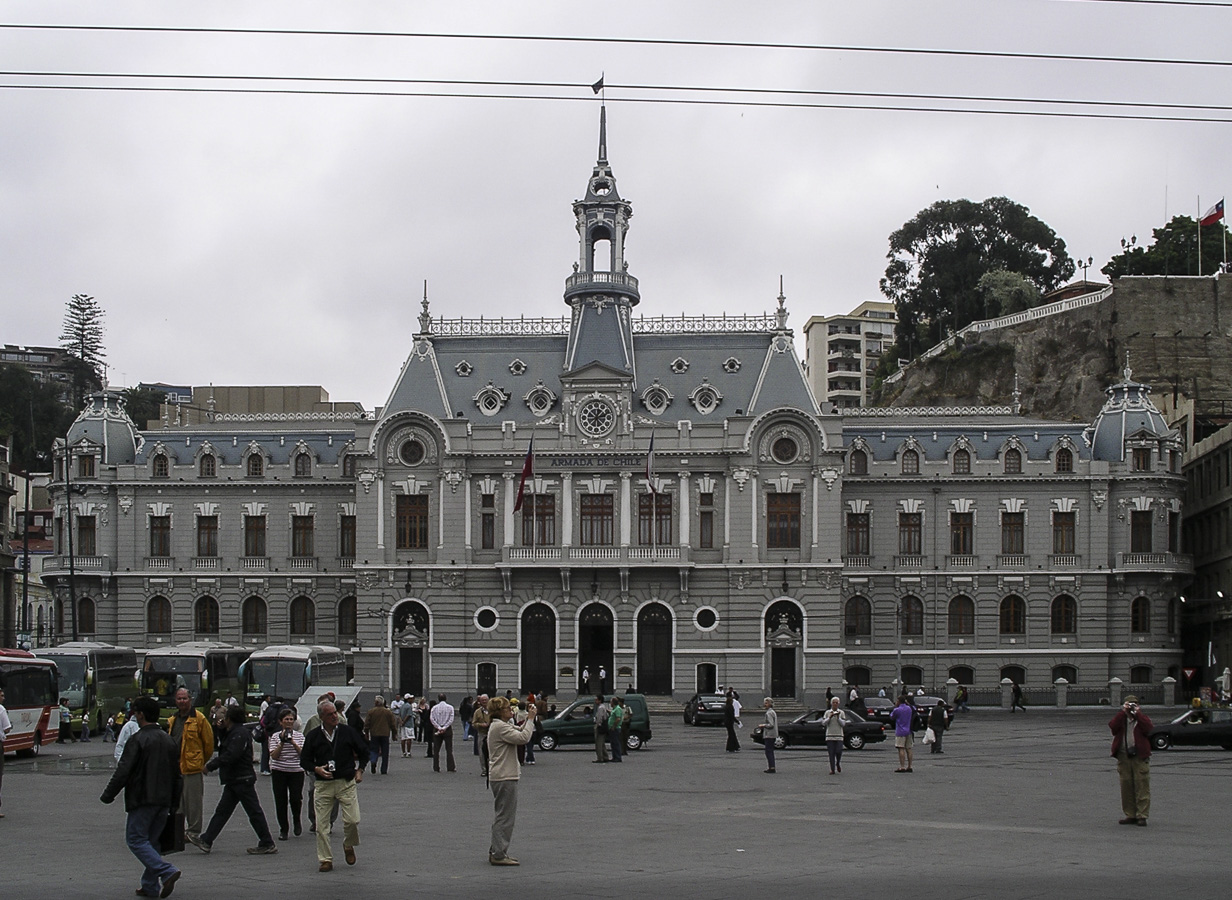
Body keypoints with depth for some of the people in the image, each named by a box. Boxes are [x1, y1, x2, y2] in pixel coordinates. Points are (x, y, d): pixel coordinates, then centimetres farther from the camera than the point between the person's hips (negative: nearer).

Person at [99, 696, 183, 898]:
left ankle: (167, 871, -19)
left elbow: (123, 772, -14)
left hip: (142, 799, -7)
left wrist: (108, 796, -4)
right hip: (163, 801, 7)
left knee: (136, 839, -2)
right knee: (151, 840, 15)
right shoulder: (168, 740, 11)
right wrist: (173, 801, 23)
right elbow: (177, 774, 16)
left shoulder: (137, 740, -12)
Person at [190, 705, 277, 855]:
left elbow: (231, 756, -26)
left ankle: (268, 844, 1)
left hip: (243, 780, -11)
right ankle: (206, 841, 10)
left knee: (254, 812, -4)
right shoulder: (232, 733, 17)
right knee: (222, 810, 9)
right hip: (234, 780, 11)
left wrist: (211, 765, -18)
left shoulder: (240, 733, -17)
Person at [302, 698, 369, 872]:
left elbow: (364, 751, 16)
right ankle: (325, 860, 6)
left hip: (346, 782, 0)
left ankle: (349, 846, 22)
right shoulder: (313, 736, 2)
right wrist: (316, 769, -10)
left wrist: (360, 770, 7)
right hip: (323, 784, 0)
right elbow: (304, 760, 8)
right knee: (321, 824, -3)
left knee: (352, 820, -9)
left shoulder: (348, 732, 2)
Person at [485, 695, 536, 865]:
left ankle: (495, 852, 22)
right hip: (505, 778, -11)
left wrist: (528, 719, 8)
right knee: (505, 817, -8)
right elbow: (523, 738, -25)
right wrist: (530, 719, -15)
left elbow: (519, 732, 22)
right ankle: (499, 855, -7)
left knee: (503, 816, 17)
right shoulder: (500, 727, -16)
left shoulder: (500, 726, 17)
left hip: (501, 776, 11)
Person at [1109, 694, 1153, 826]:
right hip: (1123, 757, 3)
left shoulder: (1143, 718, 9)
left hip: (1140, 757, -3)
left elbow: (1148, 729, -13)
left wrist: (1137, 713, -9)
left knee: (1142, 786, -6)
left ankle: (1142, 815, -5)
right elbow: (1112, 726, -8)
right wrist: (1123, 712, -9)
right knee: (1126, 787, 4)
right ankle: (1130, 815, 11)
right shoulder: (1120, 718, 13)